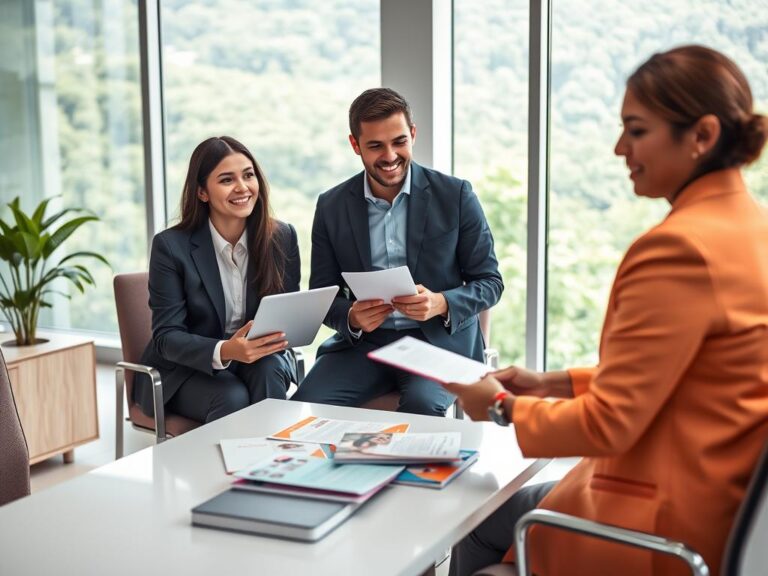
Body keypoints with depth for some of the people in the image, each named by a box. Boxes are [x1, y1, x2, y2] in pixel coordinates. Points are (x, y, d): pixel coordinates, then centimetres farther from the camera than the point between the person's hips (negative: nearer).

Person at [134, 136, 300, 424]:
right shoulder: (171, 246, -13)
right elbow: (167, 337, -14)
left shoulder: (282, 237, -5)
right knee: (232, 398, -32)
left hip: (259, 359, 3)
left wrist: (277, 335, -24)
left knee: (269, 370, -30)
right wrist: (223, 351, -34)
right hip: (186, 369, -3)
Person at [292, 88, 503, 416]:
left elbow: (489, 282, 1)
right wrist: (351, 317, -15)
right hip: (363, 343, 2)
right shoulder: (331, 207, 4)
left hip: (441, 340, -2)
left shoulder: (455, 195, -2)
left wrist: (441, 304, -20)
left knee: (422, 403, -34)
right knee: (306, 403, -26)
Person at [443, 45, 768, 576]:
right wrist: (551, 384, 9)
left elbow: (607, 423, -22)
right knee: (526, 494, 26)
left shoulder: (679, 247, -26)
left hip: (667, 530, -9)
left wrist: (503, 406, -6)